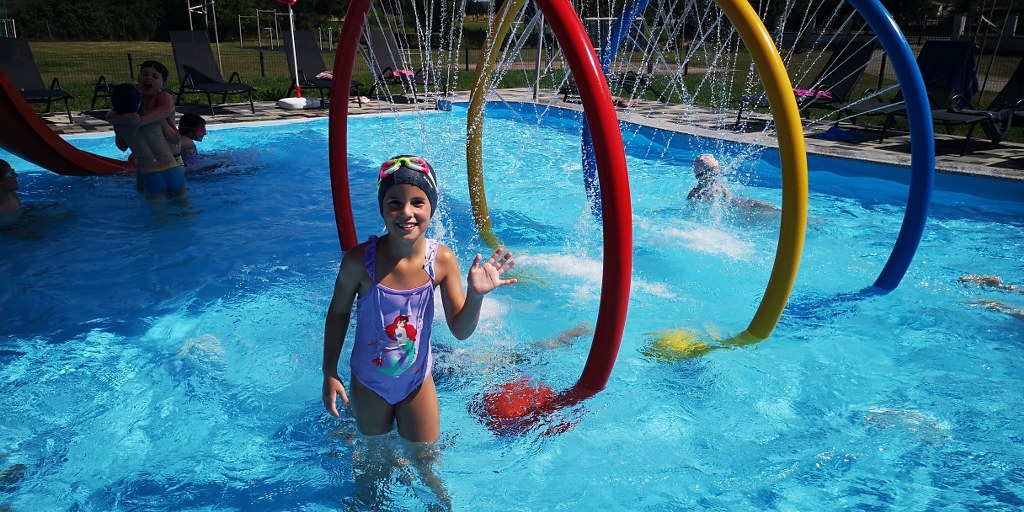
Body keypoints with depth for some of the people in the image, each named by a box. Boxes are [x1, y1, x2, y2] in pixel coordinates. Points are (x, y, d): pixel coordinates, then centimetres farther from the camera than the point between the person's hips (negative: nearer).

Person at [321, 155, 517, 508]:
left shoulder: (442, 260, -22)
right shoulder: (360, 259, -26)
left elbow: (461, 331, -15)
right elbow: (338, 312, -8)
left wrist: (475, 295, -34)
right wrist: (330, 374, -5)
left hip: (418, 380, 0)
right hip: (368, 382, 0)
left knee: (424, 459, 16)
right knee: (377, 455, 24)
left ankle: (435, 490, 49)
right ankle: (371, 492, 57)